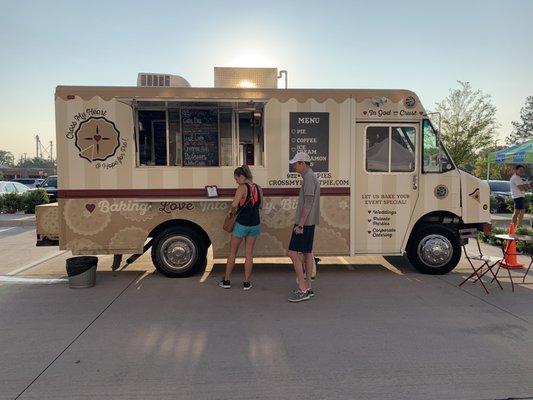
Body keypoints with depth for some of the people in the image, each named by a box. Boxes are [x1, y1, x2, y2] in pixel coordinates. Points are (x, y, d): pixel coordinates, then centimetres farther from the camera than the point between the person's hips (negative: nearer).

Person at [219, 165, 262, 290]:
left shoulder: (242, 188, -15)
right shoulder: (259, 189, 3)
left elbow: (234, 204, -26)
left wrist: (231, 211, -6)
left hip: (241, 224, -5)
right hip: (255, 224, 5)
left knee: (232, 253, 11)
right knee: (249, 253, 12)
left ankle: (226, 281, 19)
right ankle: (247, 283, 15)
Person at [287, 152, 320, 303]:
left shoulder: (309, 177, -14)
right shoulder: (312, 177, 18)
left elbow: (308, 203, -20)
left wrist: (300, 224, -20)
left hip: (304, 223, -10)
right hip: (310, 223, 10)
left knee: (293, 253, -8)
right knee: (307, 253, 12)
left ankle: (302, 290, -5)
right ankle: (308, 288, 19)